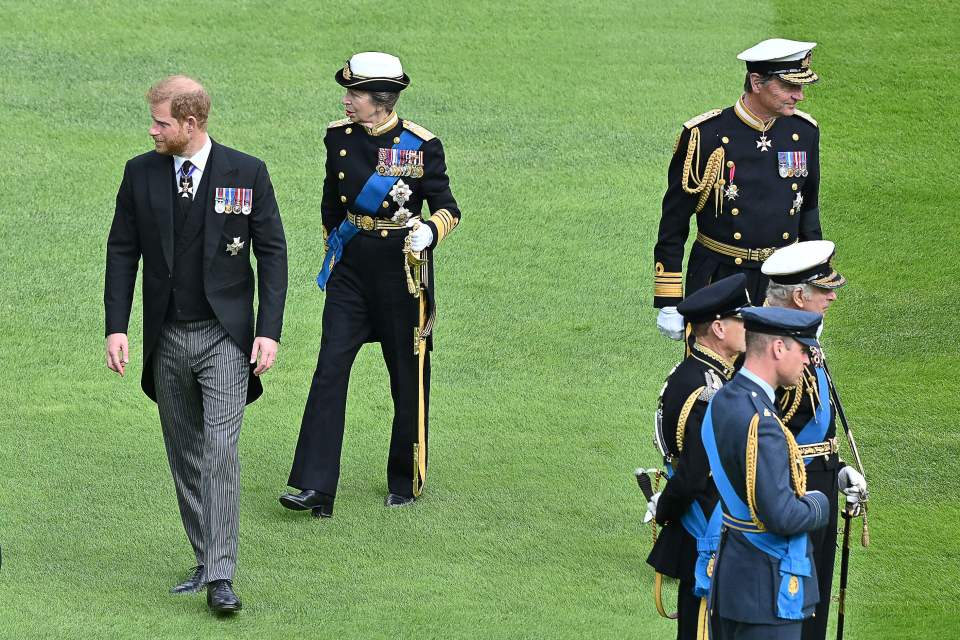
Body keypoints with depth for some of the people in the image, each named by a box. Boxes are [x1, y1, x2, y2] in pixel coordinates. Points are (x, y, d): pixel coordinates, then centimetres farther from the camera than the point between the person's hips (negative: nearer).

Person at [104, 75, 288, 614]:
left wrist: (270, 331, -9)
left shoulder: (247, 173, -4)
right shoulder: (141, 174, 3)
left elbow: (272, 252, -2)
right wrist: (117, 327, -1)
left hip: (226, 335, -4)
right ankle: (206, 563, 19)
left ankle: (221, 577, -17)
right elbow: (122, 251, 7)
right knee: (185, 458, 9)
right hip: (167, 339, 4)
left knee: (220, 452, -15)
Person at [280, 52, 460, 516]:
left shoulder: (421, 145, -11)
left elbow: (447, 208, -8)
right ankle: (315, 488, -11)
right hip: (350, 269, 3)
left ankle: (406, 482, 26)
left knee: (408, 380, 8)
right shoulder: (339, 136, 1)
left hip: (401, 272, -3)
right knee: (329, 371, -7)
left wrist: (429, 232, -28)